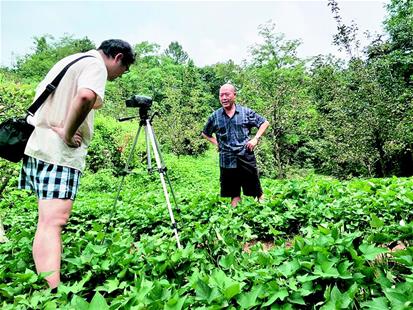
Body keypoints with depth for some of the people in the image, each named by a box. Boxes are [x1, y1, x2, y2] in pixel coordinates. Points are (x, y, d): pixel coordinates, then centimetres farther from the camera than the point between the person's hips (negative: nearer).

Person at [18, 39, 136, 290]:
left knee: (48, 220, 13)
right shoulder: (95, 64, -6)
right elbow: (85, 96, -29)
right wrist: (67, 134, -18)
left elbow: (40, 95, 23)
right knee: (54, 222, -15)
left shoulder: (71, 60, 23)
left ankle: (44, 286, 22)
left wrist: (56, 126, 9)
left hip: (38, 144, 9)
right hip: (61, 153, -9)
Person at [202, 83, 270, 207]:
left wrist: (255, 139, -3)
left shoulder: (246, 112, 0)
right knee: (234, 195, 12)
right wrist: (216, 143, 5)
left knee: (256, 191, 8)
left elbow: (265, 123, 9)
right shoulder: (215, 116, 4)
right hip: (227, 161, 1)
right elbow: (205, 133, 19)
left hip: (246, 158, -1)